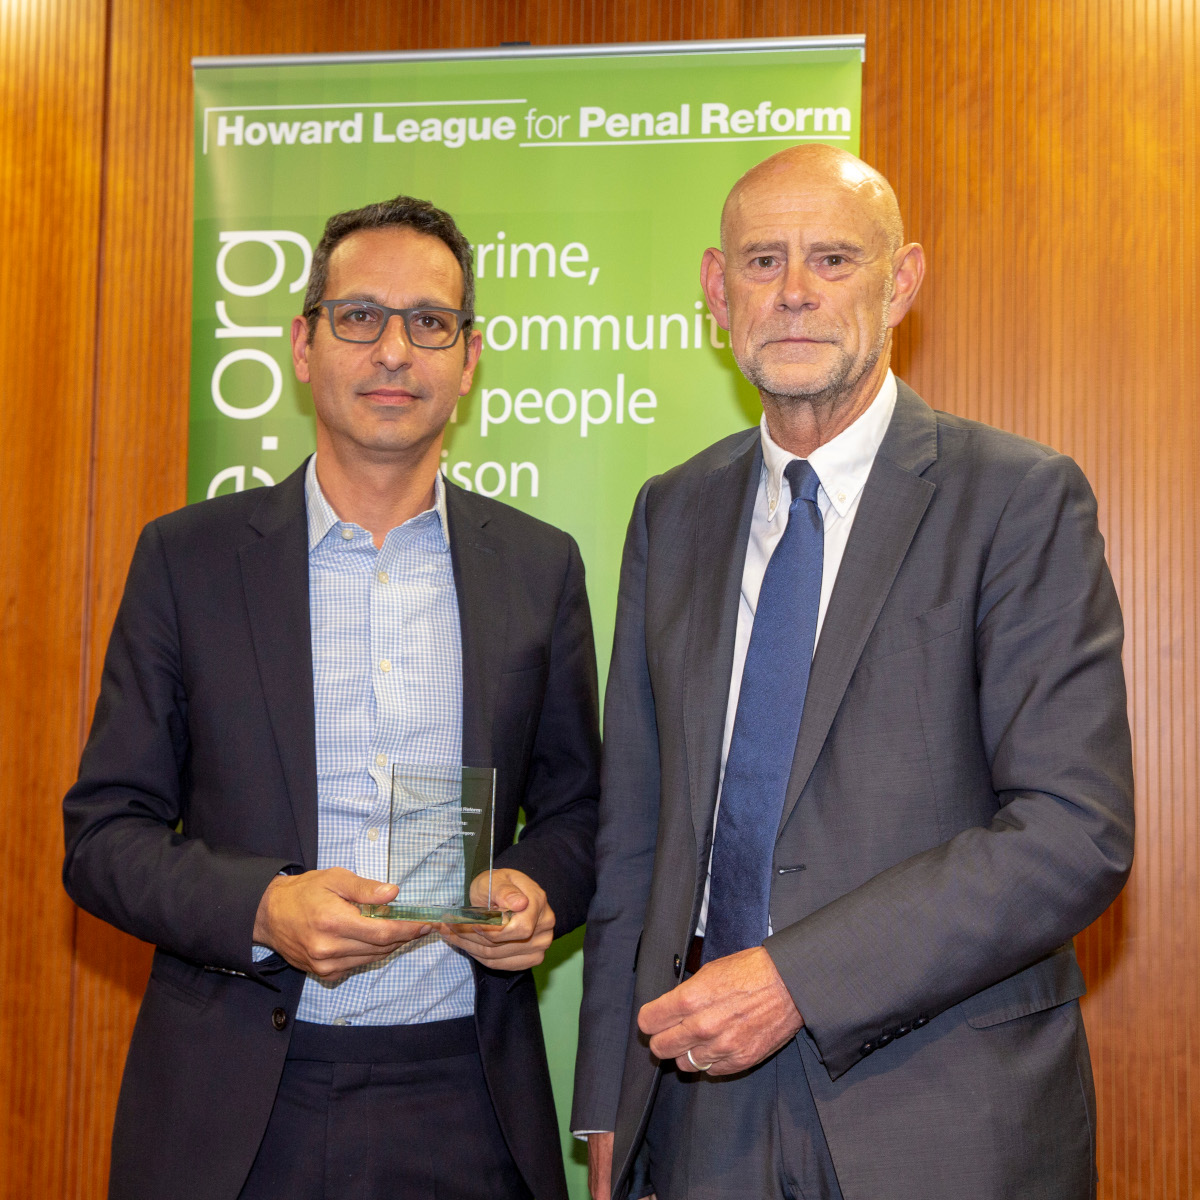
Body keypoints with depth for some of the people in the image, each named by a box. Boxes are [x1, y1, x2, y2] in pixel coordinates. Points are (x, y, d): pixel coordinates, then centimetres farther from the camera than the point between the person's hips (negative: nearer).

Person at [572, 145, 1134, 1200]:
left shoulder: (1023, 499, -8)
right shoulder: (672, 514, 8)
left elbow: (1077, 833, -16)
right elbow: (636, 827, 9)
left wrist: (796, 978, -20)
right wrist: (608, 1105, 7)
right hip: (705, 1095, 4)